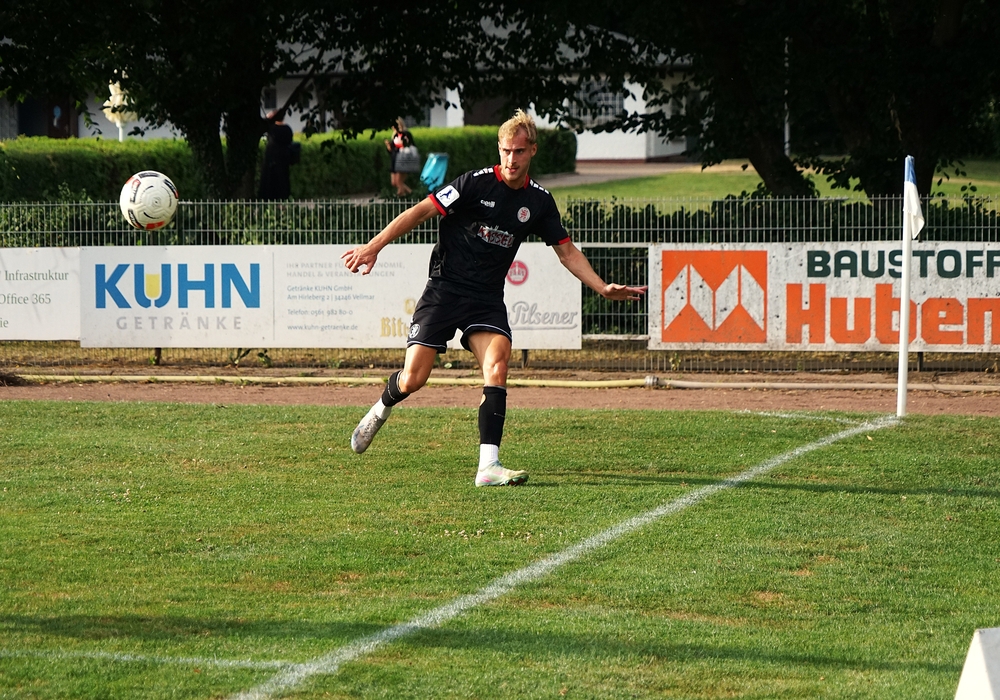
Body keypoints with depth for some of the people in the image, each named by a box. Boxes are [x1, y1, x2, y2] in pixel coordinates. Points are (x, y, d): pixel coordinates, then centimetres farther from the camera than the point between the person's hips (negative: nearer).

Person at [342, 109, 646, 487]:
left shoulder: (539, 200, 3)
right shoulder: (476, 183, -11)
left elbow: (566, 250, 13)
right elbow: (421, 211, -10)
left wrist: (603, 287, 3)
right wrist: (373, 247, -16)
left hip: (487, 299, 3)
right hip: (445, 289, -3)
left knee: (497, 365, -21)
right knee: (411, 380, -7)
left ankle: (488, 465, -24)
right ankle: (382, 408, 30)